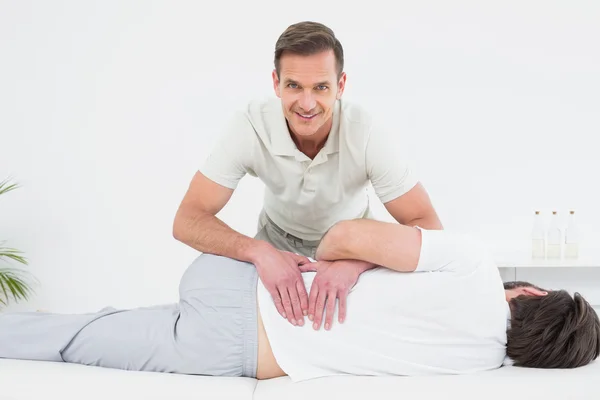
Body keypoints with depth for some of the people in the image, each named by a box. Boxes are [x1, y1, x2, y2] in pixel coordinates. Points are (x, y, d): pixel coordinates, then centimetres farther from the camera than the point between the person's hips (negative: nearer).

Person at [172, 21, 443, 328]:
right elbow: (187, 220, -30)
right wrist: (259, 252, -49)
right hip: (278, 240, 1)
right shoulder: (248, 127, -31)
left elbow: (427, 226, -30)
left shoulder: (368, 134, -32)